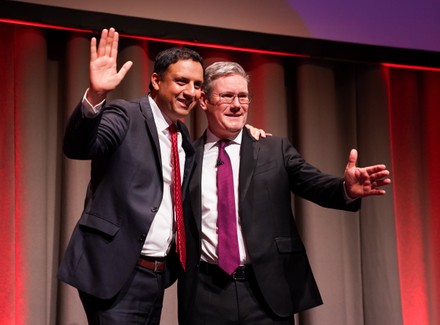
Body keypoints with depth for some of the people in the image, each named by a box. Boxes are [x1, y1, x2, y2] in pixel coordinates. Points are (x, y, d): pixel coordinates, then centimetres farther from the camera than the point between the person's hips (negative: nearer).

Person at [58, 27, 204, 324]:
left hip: (157, 275, 7)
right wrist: (96, 94, -42)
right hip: (117, 274, -7)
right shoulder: (127, 116, -8)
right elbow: (77, 147, -23)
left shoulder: (183, 136, 14)